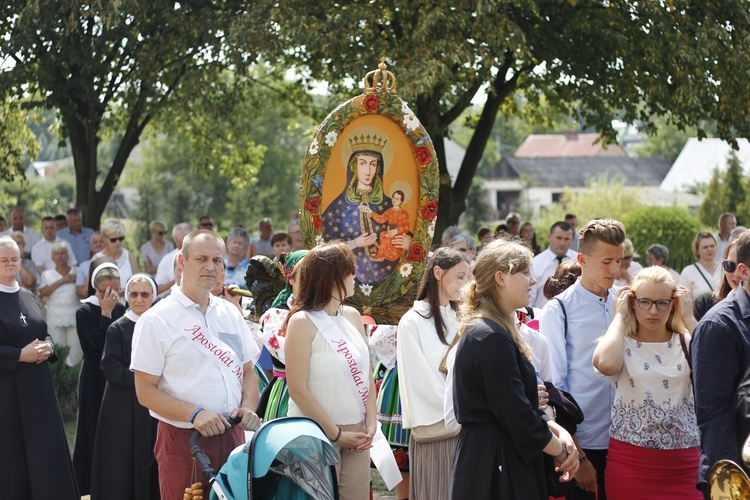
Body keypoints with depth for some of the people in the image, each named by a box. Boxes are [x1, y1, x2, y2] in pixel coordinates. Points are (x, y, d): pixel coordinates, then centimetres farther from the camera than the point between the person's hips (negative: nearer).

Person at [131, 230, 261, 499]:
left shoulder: (230, 313, 12)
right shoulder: (156, 320, -5)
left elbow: (248, 372, 17)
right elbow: (146, 392, -8)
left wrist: (248, 408, -3)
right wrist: (195, 414, -21)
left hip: (232, 436, 5)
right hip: (184, 439, -5)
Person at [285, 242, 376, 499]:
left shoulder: (353, 316, 9)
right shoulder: (302, 322, -10)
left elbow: (366, 376, 12)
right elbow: (298, 390, -14)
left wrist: (370, 424, 0)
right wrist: (336, 434, -12)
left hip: (356, 433, 5)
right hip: (318, 434, -5)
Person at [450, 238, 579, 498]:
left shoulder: (481, 332, 15)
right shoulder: (493, 339, -18)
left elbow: (519, 406, 16)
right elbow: (518, 417, -19)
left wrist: (558, 430, 1)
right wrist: (561, 450, -6)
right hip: (497, 466, -10)